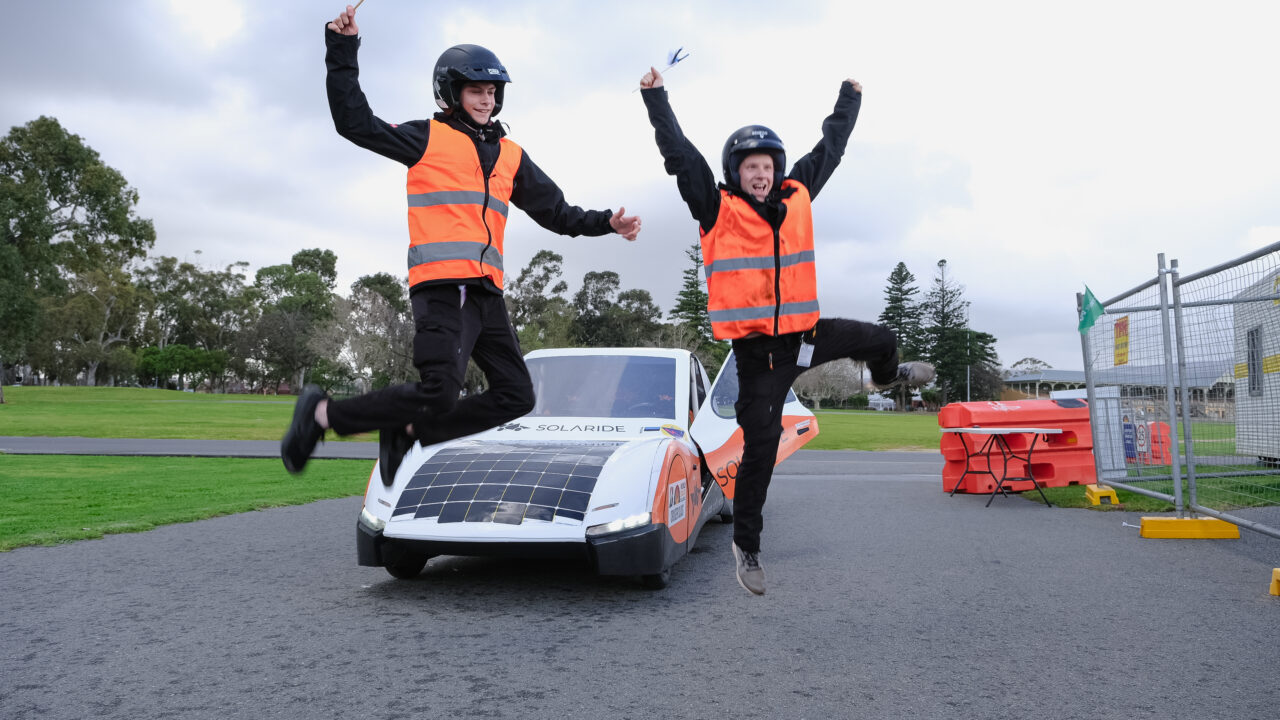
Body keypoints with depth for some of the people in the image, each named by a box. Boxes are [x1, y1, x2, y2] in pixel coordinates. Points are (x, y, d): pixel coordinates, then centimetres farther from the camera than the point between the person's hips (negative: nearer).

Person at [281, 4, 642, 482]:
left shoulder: (511, 156, 22)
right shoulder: (428, 137, 7)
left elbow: (555, 212, 25)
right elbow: (356, 122, 1)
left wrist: (605, 223, 14)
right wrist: (343, 50, -4)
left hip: (486, 292, 7)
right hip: (441, 285, -7)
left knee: (516, 397, 3)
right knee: (439, 393, -20)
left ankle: (408, 431, 10)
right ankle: (322, 414, -2)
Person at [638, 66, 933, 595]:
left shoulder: (796, 196, 6)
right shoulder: (718, 209, -8)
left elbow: (829, 149, 20)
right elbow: (679, 155, -15)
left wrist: (849, 97, 30)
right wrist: (656, 97, -19)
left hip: (805, 332, 5)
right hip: (757, 348, -5)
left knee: (879, 339, 19)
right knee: (761, 448, -2)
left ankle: (886, 375, 59)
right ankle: (746, 544, 16)